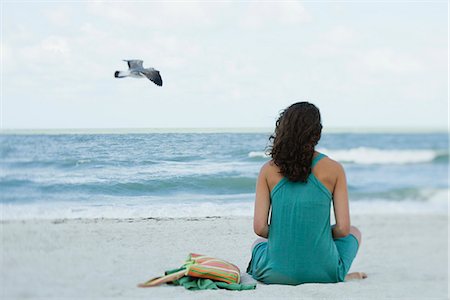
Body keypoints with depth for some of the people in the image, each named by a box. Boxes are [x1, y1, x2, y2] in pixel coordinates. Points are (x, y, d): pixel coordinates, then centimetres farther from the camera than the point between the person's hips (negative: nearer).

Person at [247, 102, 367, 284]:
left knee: (258, 244, 40)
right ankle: (342, 277, 12)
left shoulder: (268, 170, -3)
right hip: (323, 273, -1)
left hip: (276, 274, 1)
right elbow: (343, 229, -7)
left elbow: (259, 228, -7)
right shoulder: (333, 169, -5)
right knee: (354, 233, 33)